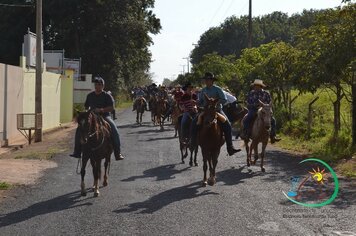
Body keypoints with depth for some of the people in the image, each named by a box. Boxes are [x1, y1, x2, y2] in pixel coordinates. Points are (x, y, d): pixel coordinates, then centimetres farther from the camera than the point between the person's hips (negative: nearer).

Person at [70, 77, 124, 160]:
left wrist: (101, 110, -22)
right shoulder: (90, 95, 12)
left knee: (114, 131, -26)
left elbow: (111, 108, -10)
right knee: (79, 129, -14)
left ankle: (118, 153, -18)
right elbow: (86, 106, 25)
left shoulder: (107, 96, -2)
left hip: (105, 116, -3)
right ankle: (77, 152, -4)